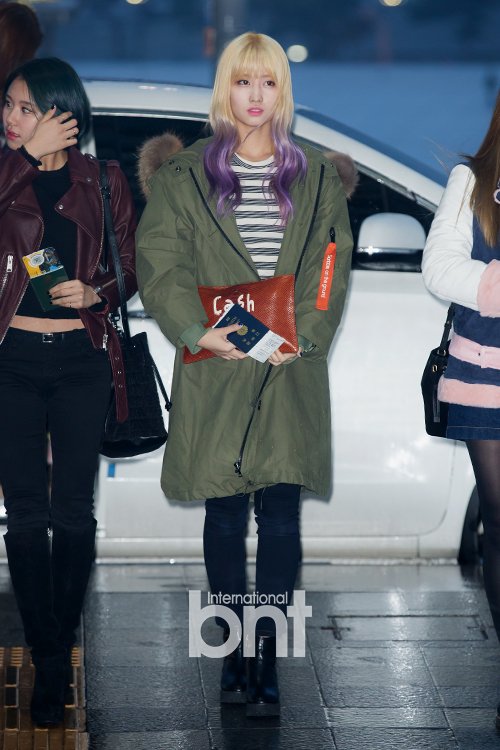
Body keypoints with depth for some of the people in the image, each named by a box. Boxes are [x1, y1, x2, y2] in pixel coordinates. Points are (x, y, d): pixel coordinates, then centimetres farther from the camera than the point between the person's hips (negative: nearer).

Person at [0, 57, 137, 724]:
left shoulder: (102, 181, 6)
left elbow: (130, 266, 10)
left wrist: (95, 290, -9)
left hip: (82, 358, 0)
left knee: (74, 511, 1)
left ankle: (60, 647, 14)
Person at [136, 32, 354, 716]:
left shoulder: (317, 179, 10)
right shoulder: (184, 176, 6)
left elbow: (332, 267, 4)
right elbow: (159, 263, 0)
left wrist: (301, 335, -11)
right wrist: (198, 330, -14)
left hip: (292, 373, 1)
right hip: (215, 374, 0)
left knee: (281, 516, -2)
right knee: (224, 515, 5)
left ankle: (268, 658, 2)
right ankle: (235, 648, 15)